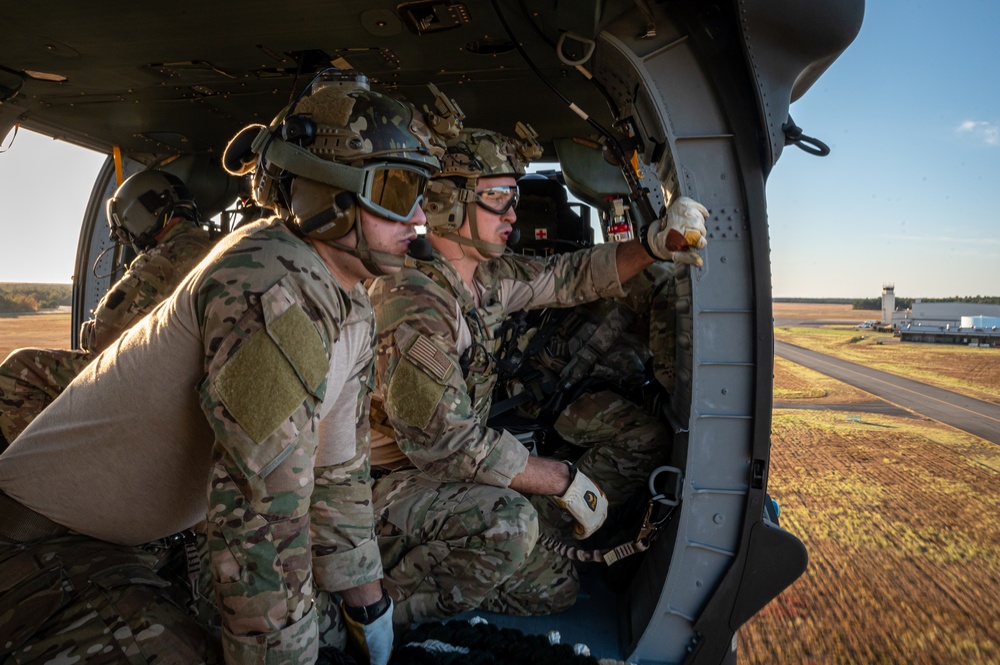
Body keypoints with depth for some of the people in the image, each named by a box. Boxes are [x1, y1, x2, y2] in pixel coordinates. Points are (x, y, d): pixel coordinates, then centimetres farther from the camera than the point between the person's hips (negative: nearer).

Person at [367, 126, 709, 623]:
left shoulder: (487, 277, 0)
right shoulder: (413, 301, -27)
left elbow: (571, 276, 10)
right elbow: (448, 444, -29)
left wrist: (653, 246, -7)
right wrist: (564, 481, -21)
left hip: (437, 476, 8)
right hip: (381, 488, -8)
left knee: (555, 588, 10)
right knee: (506, 522, -35)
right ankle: (381, 600, -10)